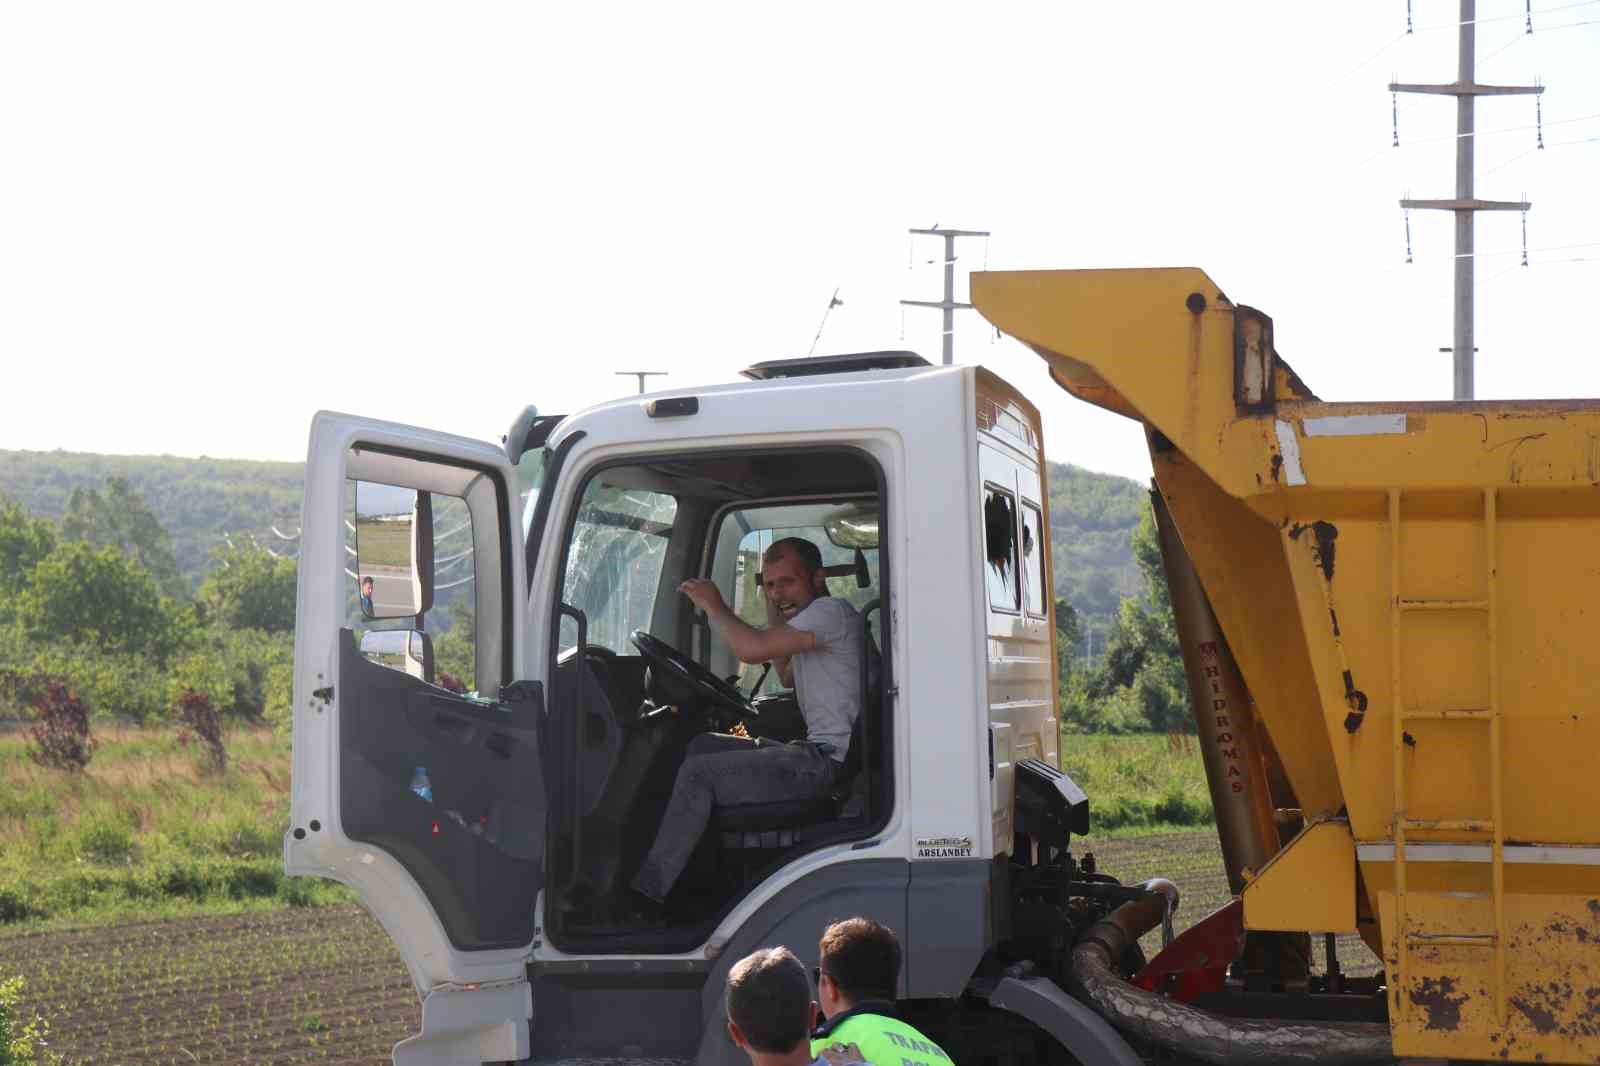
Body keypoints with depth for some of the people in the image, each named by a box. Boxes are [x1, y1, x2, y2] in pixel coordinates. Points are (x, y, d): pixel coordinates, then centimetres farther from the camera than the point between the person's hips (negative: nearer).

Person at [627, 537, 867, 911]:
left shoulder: (832, 611, -12)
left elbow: (752, 649, -23)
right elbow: (787, 676, 32)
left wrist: (713, 606, -6)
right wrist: (774, 611, 21)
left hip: (827, 762, -11)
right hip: (816, 752, 11)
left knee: (699, 772, -15)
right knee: (699, 746, 12)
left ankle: (644, 896, -12)